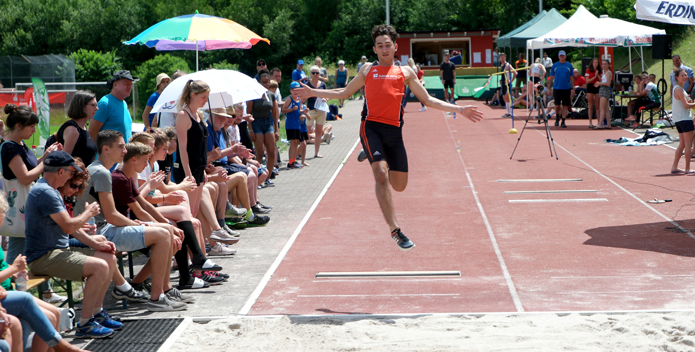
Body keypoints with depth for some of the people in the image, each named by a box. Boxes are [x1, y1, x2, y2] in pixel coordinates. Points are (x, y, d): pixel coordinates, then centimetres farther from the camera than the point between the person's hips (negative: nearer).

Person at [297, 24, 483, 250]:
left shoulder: (405, 72, 15)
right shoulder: (367, 70, 14)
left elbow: (428, 100, 18)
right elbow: (345, 93, 25)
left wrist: (459, 110, 12)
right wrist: (313, 93, 20)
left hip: (394, 130, 2)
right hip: (371, 127, -2)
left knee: (399, 185, 7)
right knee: (381, 175, -21)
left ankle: (372, 156, 36)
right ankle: (394, 230, -15)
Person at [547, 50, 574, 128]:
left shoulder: (569, 65, 7)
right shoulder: (555, 65, 5)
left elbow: (572, 78, 9)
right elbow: (551, 77, 8)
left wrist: (573, 88, 3)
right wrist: (549, 88, 4)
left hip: (566, 88, 1)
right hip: (557, 88, -1)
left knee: (565, 106, 1)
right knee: (557, 105, -6)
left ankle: (563, 121, 6)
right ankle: (557, 118, 19)